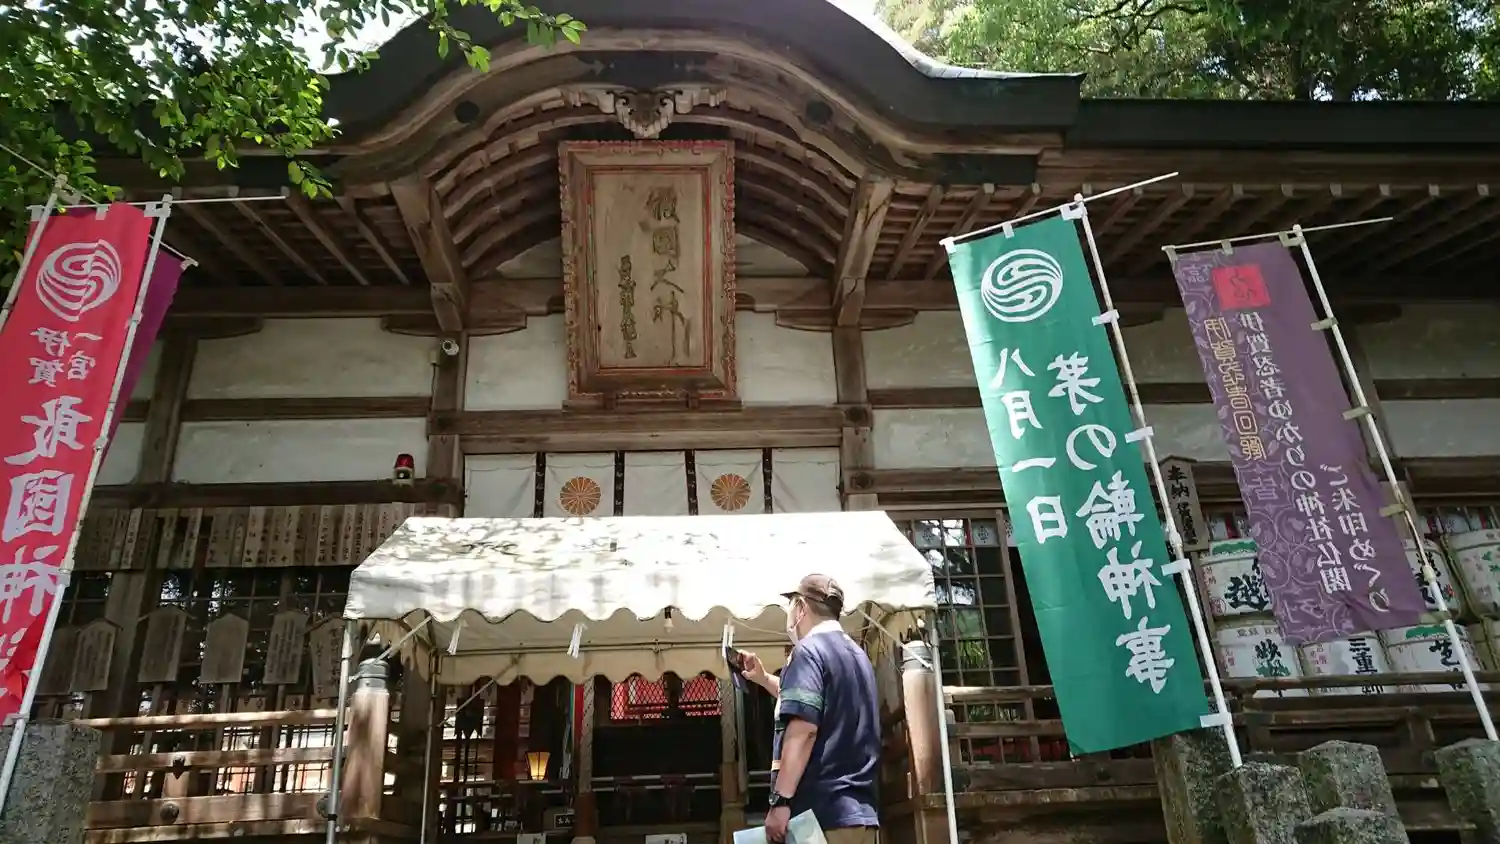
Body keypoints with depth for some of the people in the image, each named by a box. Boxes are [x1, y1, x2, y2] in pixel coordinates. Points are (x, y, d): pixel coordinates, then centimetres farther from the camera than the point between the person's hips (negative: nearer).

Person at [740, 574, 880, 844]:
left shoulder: (809, 650, -8)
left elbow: (803, 729, -20)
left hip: (822, 810, -9)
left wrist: (780, 800, -20)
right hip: (859, 809, 9)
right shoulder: (857, 654, 19)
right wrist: (763, 678, 37)